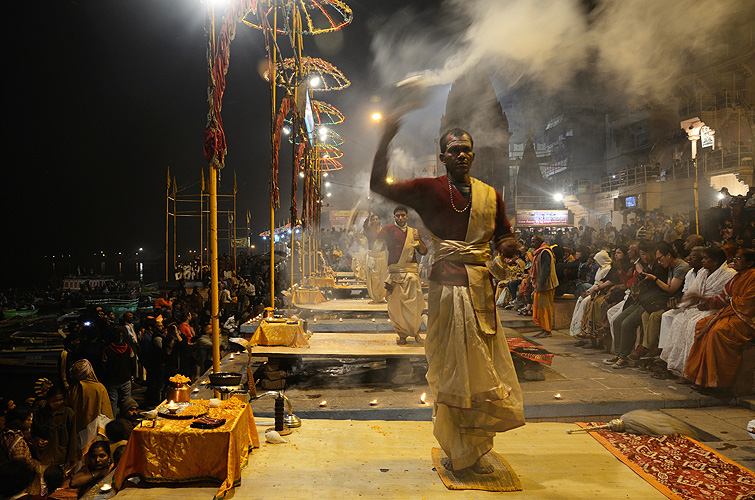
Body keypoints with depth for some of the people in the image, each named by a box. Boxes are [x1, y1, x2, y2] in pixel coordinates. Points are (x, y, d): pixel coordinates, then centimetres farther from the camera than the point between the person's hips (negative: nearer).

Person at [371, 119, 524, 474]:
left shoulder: (489, 195, 14)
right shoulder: (429, 189, 2)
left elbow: (506, 237, 20)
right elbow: (379, 185, -7)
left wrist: (507, 246, -4)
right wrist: (386, 140, -17)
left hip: (481, 288, 4)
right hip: (446, 288, -4)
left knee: (481, 372, 8)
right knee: (450, 370, 3)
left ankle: (476, 450, 25)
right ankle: (456, 450, 19)